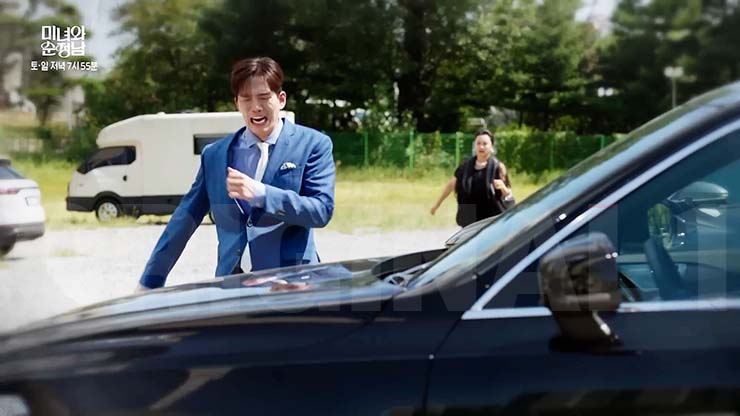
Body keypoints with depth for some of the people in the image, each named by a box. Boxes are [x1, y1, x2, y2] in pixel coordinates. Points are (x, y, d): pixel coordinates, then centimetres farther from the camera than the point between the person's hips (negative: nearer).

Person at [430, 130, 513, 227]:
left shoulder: (498, 167, -3)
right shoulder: (466, 166, 8)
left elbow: (509, 195, -1)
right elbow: (451, 185, 18)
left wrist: (503, 187, -24)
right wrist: (437, 204, 24)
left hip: (492, 221, -4)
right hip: (470, 221, 4)